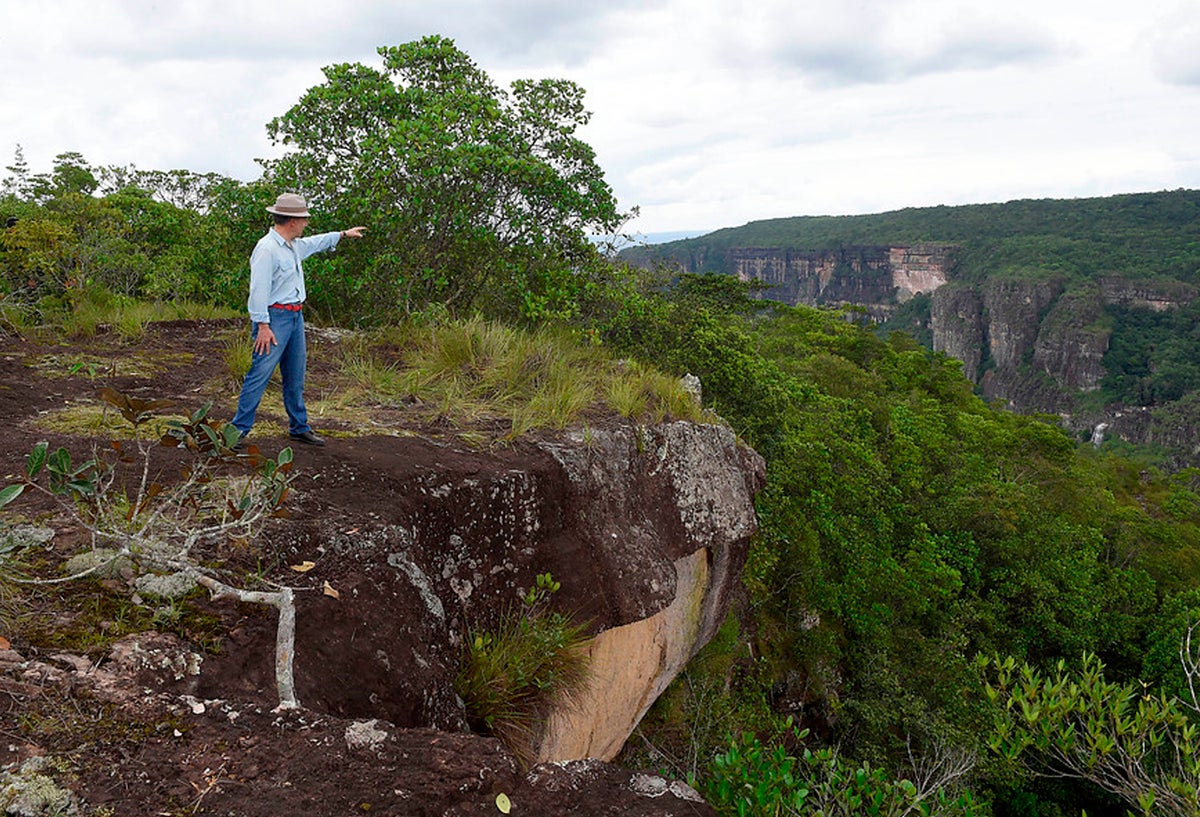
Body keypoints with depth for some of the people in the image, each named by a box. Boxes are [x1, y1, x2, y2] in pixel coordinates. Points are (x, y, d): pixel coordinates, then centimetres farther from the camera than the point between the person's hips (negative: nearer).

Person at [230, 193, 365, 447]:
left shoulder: (294, 245, 12)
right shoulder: (267, 249, -17)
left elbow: (315, 243, 35)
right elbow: (259, 290, -21)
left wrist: (343, 234, 44)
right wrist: (263, 325, -24)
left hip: (296, 317, 10)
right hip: (274, 318, -10)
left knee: (295, 377, 15)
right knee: (260, 374, -10)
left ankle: (299, 428, 25)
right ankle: (239, 430, -4)